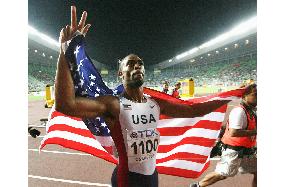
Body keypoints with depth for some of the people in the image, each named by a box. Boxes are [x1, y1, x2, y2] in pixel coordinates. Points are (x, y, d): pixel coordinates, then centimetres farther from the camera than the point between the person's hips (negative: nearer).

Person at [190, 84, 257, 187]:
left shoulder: (252, 111, 8)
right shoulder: (239, 111, -22)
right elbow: (233, 132, -33)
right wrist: (254, 132, -25)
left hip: (247, 151, 9)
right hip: (234, 151, -9)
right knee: (222, 174, -1)